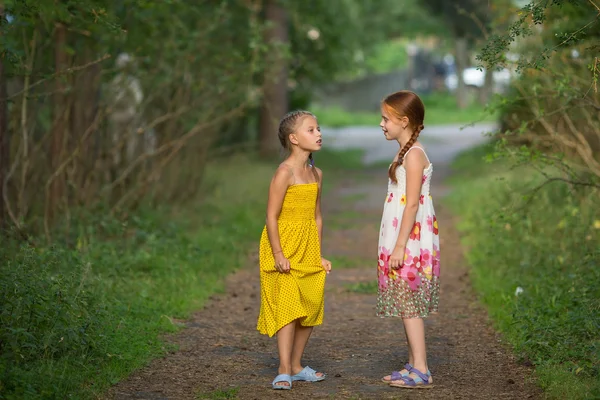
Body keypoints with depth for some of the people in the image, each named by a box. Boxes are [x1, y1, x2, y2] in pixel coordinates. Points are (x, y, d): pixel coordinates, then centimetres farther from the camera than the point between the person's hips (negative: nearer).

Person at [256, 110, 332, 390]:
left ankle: (296, 366, 22)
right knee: (288, 307, -10)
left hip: (308, 251, 8)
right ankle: (284, 371, -7)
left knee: (310, 309, 10)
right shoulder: (285, 172, -14)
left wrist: (319, 255, 13)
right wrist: (278, 254, -19)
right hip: (284, 249, -8)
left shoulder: (316, 174, 9)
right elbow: (271, 216, -16)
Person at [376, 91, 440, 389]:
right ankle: (413, 366, 17)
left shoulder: (414, 154, -15)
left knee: (408, 305, -8)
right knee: (407, 305, 11)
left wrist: (400, 246, -22)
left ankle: (421, 372, -7)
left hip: (410, 241, -10)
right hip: (402, 241, 10)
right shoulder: (406, 153, 14)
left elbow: (412, 204, -20)